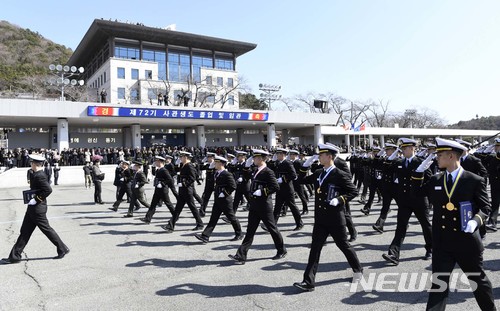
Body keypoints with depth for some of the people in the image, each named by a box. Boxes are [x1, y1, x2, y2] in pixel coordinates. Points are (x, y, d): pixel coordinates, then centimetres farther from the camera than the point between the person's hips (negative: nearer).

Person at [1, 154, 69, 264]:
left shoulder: (39, 176, -20)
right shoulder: (37, 174, 11)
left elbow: (48, 189, -29)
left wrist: (36, 199, -22)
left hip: (37, 209, -10)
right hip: (32, 209, 10)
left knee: (47, 229, 0)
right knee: (25, 231, 12)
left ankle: (63, 249, 10)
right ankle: (15, 256, 19)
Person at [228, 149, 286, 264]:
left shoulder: (268, 172, -13)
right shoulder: (256, 170, 11)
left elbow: (276, 187, -21)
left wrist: (263, 192, -23)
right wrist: (246, 165, 15)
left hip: (264, 205, -8)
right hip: (254, 204, 8)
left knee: (272, 228, 7)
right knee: (250, 230, 6)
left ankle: (282, 251, 26)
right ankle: (241, 256, 5)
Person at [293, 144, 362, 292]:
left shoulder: (341, 175, -11)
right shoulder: (318, 173, 8)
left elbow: (354, 191, -9)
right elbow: (302, 180, 15)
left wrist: (339, 199, -23)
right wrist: (305, 166, 3)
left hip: (335, 218, -5)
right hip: (320, 218, 6)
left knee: (343, 244, 12)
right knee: (315, 248, 1)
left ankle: (358, 269, 38)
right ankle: (309, 281, 3)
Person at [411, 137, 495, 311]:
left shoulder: (475, 181, -8)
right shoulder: (435, 181, 3)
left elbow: (485, 208, -5)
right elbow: (418, 192, 17)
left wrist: (475, 220, -25)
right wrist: (419, 171, 4)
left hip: (467, 241, -2)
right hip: (442, 243, 2)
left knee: (478, 280, 20)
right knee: (438, 283, 2)